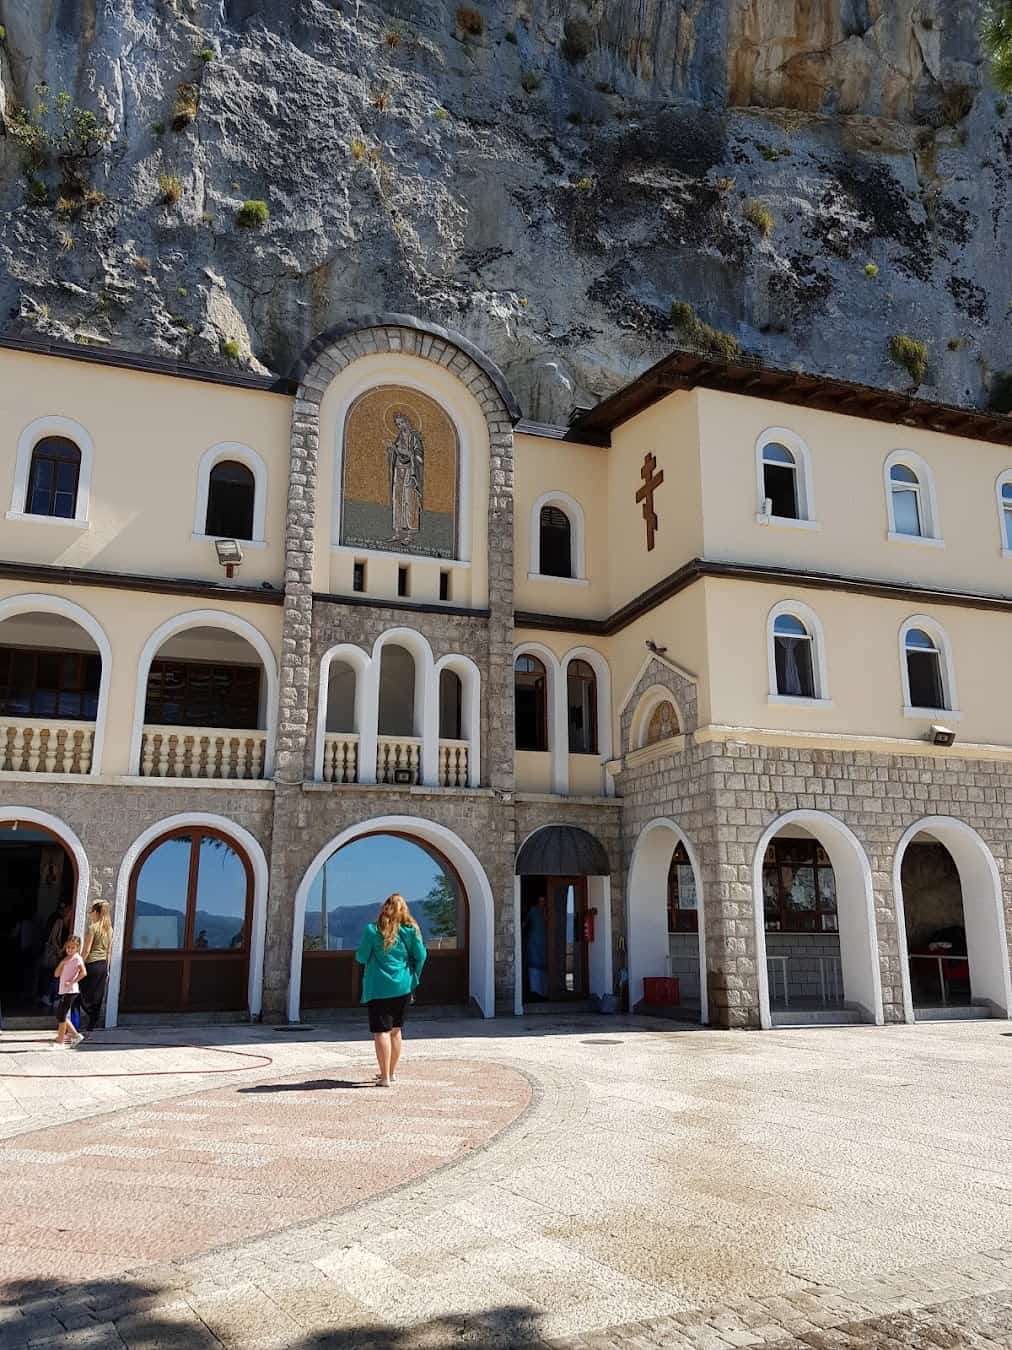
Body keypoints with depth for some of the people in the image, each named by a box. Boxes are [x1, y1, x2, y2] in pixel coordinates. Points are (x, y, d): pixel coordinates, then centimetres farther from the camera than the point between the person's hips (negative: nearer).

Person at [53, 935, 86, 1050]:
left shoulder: (77, 958, -9)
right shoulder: (65, 960, 16)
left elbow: (83, 972, -21)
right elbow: (56, 974, 9)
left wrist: (72, 982, -20)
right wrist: (62, 963, -3)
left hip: (71, 991, -9)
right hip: (63, 991, 9)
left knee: (61, 1015, -7)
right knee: (60, 1015, 10)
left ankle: (60, 1042, 0)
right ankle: (75, 1035, 21)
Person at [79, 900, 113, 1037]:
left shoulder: (93, 927, -11)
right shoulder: (109, 928, 10)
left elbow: (86, 950, -14)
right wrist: (106, 969, 18)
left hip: (92, 964, -7)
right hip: (103, 965, 7)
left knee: (85, 997, 1)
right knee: (97, 999, 9)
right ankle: (89, 1029, 14)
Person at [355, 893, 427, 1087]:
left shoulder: (373, 931, -8)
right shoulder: (411, 930, -1)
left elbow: (361, 957, -4)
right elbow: (420, 956, 1)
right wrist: (413, 978, 14)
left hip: (379, 988, -4)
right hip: (403, 987, 4)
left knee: (381, 1032, -3)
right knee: (395, 1030, 17)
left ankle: (385, 1077, -7)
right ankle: (391, 1072, 29)